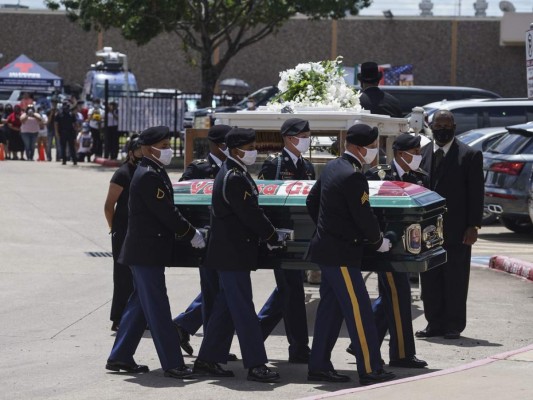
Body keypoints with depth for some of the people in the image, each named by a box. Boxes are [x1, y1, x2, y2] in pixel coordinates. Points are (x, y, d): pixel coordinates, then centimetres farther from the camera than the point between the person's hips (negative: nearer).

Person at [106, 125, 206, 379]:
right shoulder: (149, 176, -18)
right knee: (157, 308, -6)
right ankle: (172, 364, -4)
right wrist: (191, 234, -11)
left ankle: (119, 357, 20)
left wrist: (187, 232, 10)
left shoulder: (154, 173, 14)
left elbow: (166, 211, 17)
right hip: (147, 252, -10)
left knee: (139, 305, 15)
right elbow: (167, 213, -20)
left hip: (145, 251, 10)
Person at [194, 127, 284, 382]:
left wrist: (268, 234, 12)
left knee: (225, 307, 13)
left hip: (230, 252, 10)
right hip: (233, 254, -10)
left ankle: (207, 360, 18)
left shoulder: (233, 174, 14)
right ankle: (255, 365, -5)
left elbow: (249, 212, 18)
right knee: (243, 309, -7)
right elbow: (250, 214, -19)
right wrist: (273, 238, -9)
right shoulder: (234, 178, -18)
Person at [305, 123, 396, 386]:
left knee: (330, 309, 14)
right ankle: (370, 370, -4)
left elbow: (311, 202, 18)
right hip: (341, 254, -10)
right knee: (359, 311, -6)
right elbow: (364, 216, -19)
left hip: (327, 249, 10)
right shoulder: (353, 176, -21)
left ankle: (319, 366, 17)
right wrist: (378, 241, -3)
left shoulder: (332, 167, 9)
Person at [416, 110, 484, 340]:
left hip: (456, 231, -4)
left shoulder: (469, 156, -3)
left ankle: (454, 325, 7)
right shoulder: (422, 154, 8)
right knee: (430, 280, 7)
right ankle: (435, 323, 15)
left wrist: (473, 226, -10)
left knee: (455, 280, 1)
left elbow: (476, 193, -4)